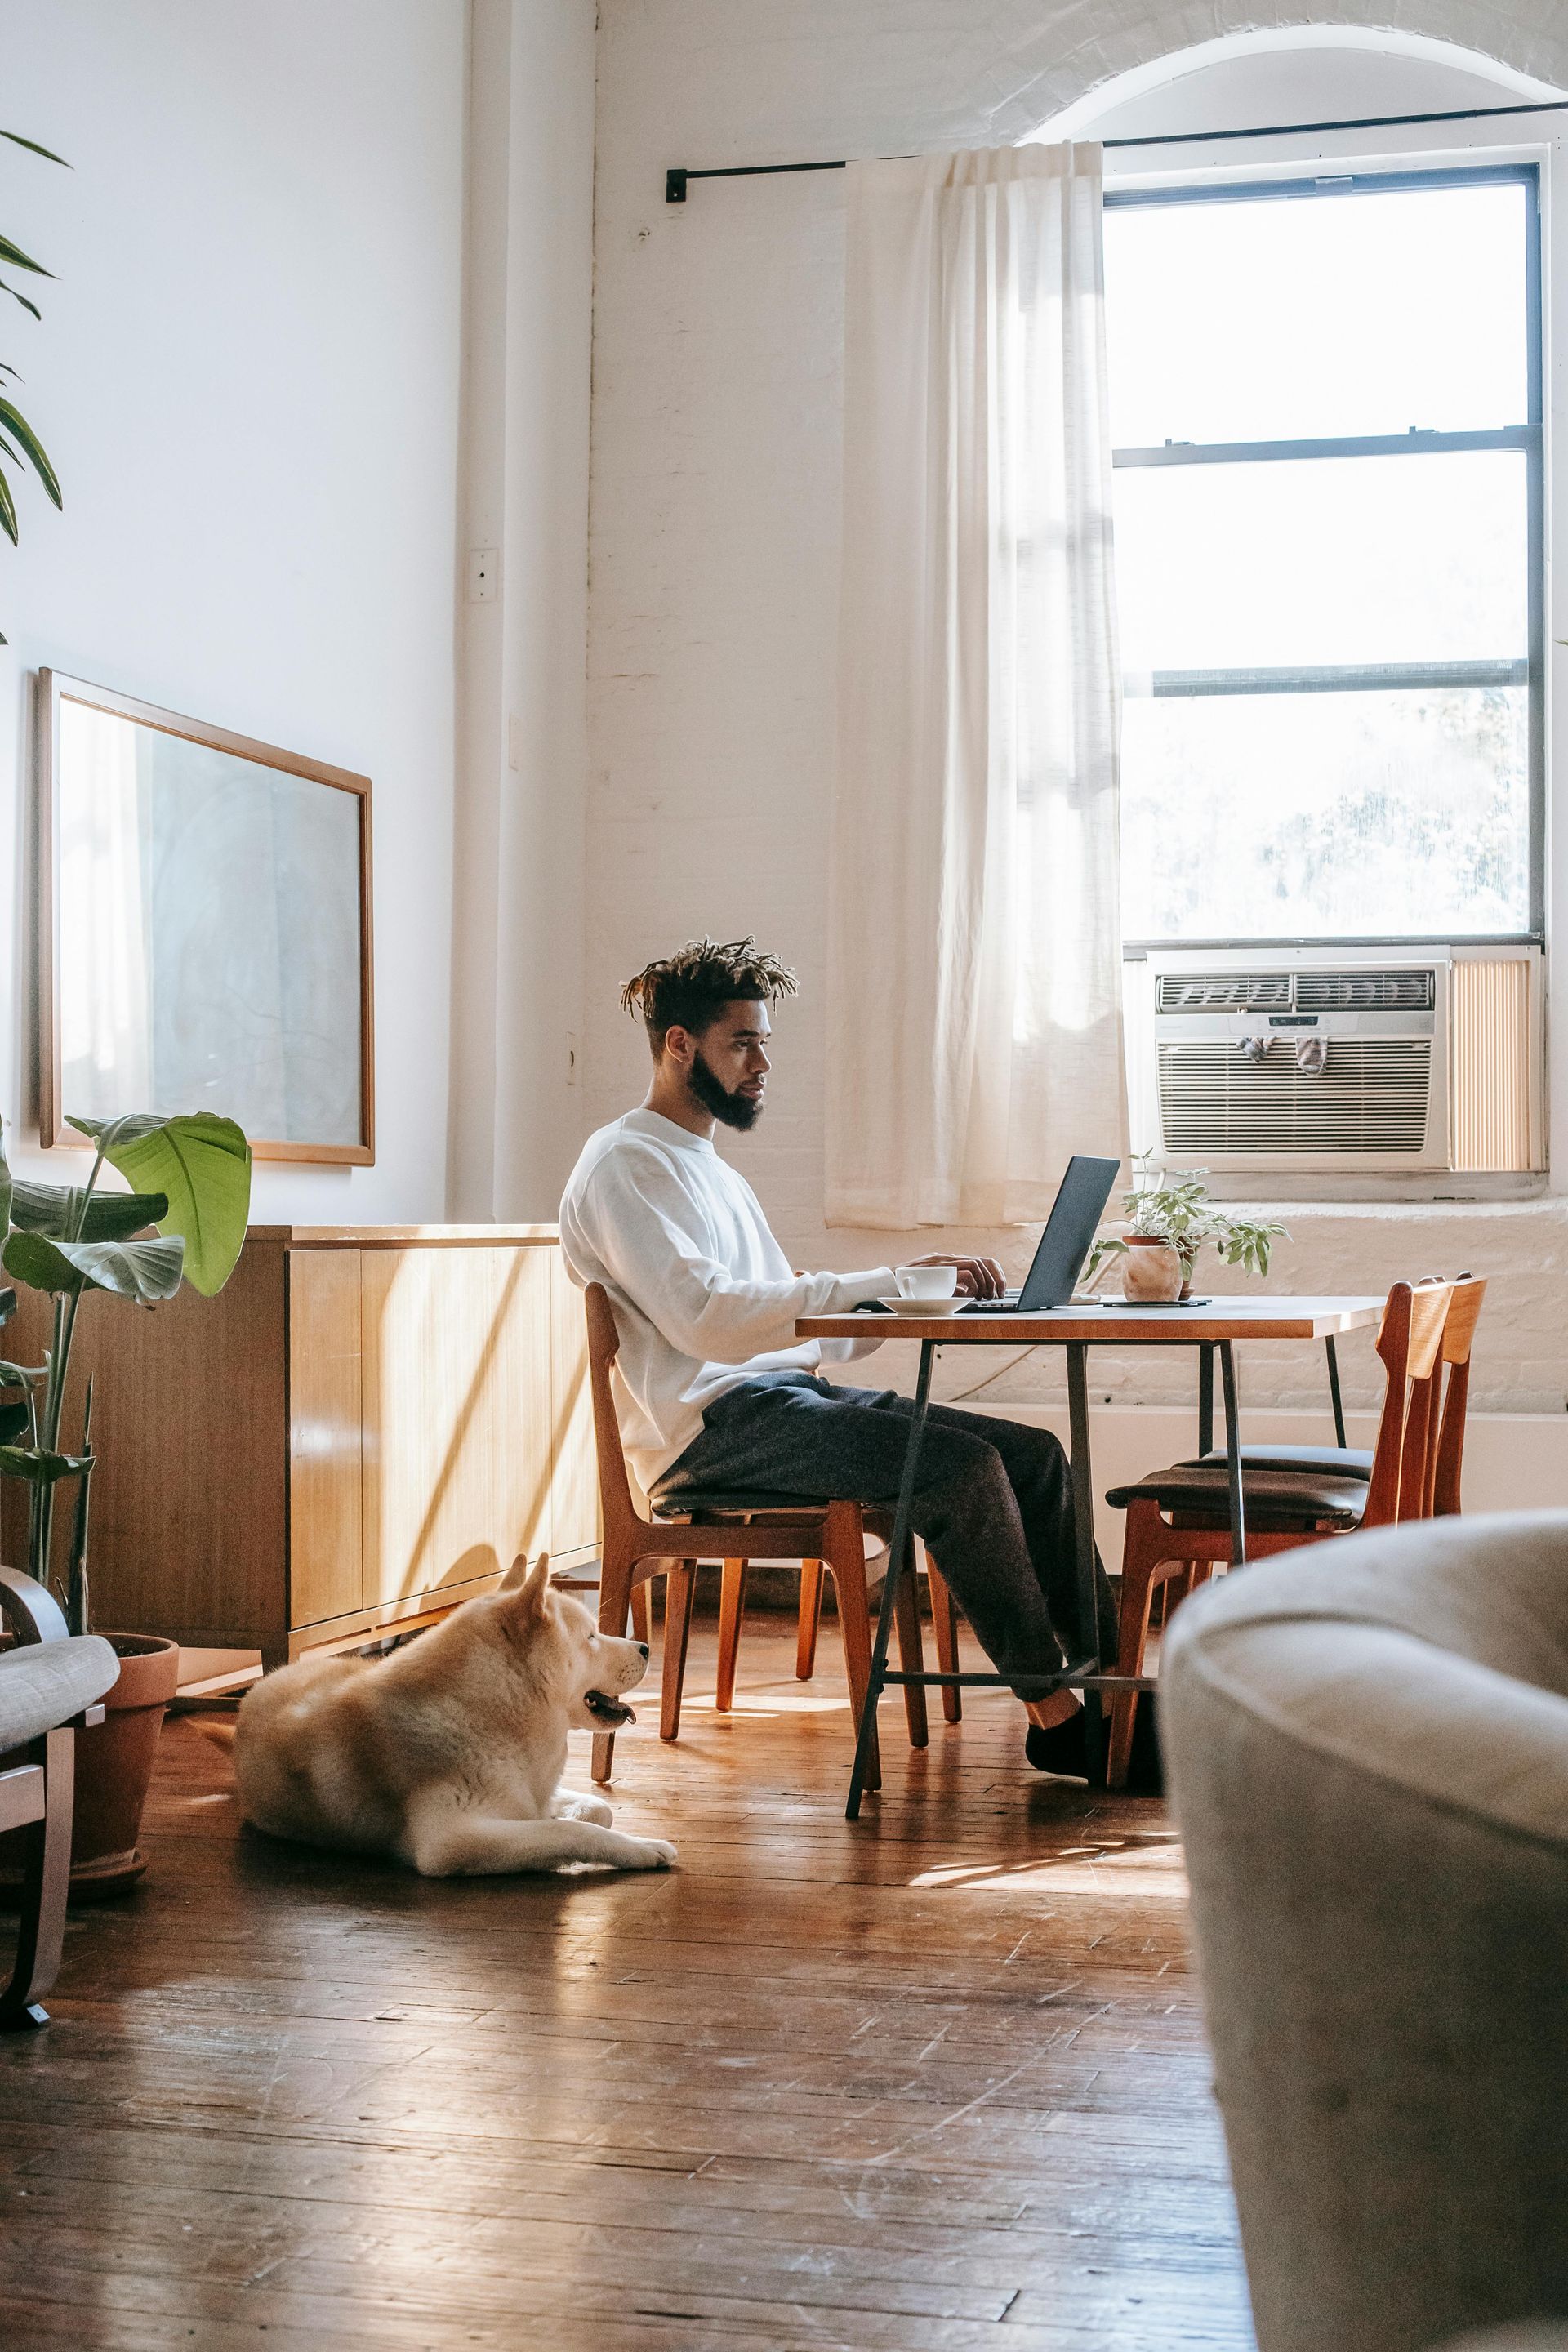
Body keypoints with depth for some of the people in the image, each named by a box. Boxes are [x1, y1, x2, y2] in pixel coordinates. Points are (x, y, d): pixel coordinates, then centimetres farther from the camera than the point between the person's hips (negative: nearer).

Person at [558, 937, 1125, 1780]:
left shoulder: (715, 1172, 26)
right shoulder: (624, 1163, -5)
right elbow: (706, 1318, -21)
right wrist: (886, 1281, -21)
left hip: (789, 1399, 9)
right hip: (710, 1428, -9)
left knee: (1033, 1452, -5)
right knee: (964, 1466, -25)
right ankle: (1055, 1717, -15)